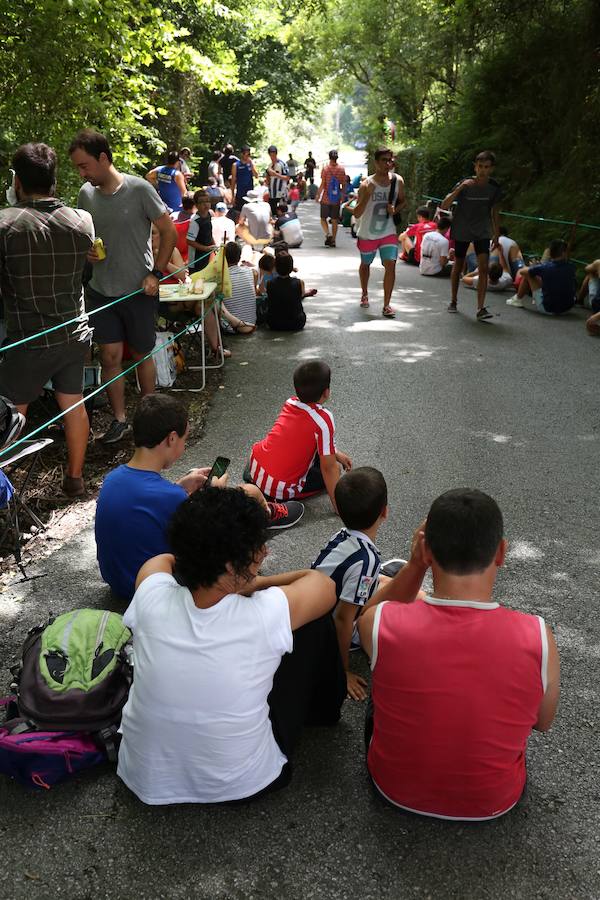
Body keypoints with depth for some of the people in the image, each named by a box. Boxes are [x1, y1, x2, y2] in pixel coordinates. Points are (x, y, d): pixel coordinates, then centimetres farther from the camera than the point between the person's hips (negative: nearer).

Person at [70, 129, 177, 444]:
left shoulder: (139, 189, -12)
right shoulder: (86, 193, 1)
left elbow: (169, 232, -6)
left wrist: (155, 274, -12)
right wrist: (85, 251, -7)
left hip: (138, 290, -3)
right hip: (100, 291, 3)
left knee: (142, 354, 11)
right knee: (110, 356, 3)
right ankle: (119, 419, 17)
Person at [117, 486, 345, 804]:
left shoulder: (151, 598, -22)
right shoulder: (265, 615, -29)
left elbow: (164, 560, 5)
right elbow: (324, 583, -6)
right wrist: (255, 585, 1)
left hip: (143, 778, 3)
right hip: (242, 786, -3)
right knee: (315, 622, 2)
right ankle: (323, 711, 35)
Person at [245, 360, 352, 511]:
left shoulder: (290, 403, 2)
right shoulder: (323, 419, -20)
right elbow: (328, 468, -17)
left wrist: (336, 454, 19)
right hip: (278, 489, -7)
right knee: (330, 473, 11)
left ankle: (254, 472, 17)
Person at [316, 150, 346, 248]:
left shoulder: (326, 168, -8)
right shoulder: (341, 169, 0)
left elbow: (322, 185, -10)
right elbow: (343, 185, 4)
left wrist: (318, 196, -1)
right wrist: (342, 196, 17)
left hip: (325, 199, -3)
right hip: (336, 199, 3)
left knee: (323, 218, 9)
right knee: (334, 220, 9)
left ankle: (328, 234, -13)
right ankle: (333, 240, 10)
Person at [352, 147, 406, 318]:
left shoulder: (398, 181, -7)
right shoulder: (366, 184, -17)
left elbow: (402, 201, 12)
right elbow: (357, 214, -18)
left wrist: (395, 209, -11)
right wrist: (367, 195, -34)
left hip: (388, 232, 1)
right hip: (367, 233, -1)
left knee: (390, 265, -14)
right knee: (365, 264, 18)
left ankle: (386, 305, -8)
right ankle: (364, 294, 45)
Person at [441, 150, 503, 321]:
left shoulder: (494, 187, -5)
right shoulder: (464, 184, -15)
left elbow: (494, 210, 11)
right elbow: (444, 205, -23)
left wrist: (496, 234, 12)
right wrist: (460, 188, -34)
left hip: (482, 232, 1)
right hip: (461, 231, -1)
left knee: (483, 268, -13)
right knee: (458, 266, 12)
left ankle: (481, 308, -14)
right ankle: (453, 301, 33)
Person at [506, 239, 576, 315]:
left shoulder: (544, 267, -13)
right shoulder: (571, 268, -5)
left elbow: (521, 271, 0)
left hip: (547, 309, -3)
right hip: (567, 309, 3)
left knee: (528, 274, 6)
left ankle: (518, 299, 29)